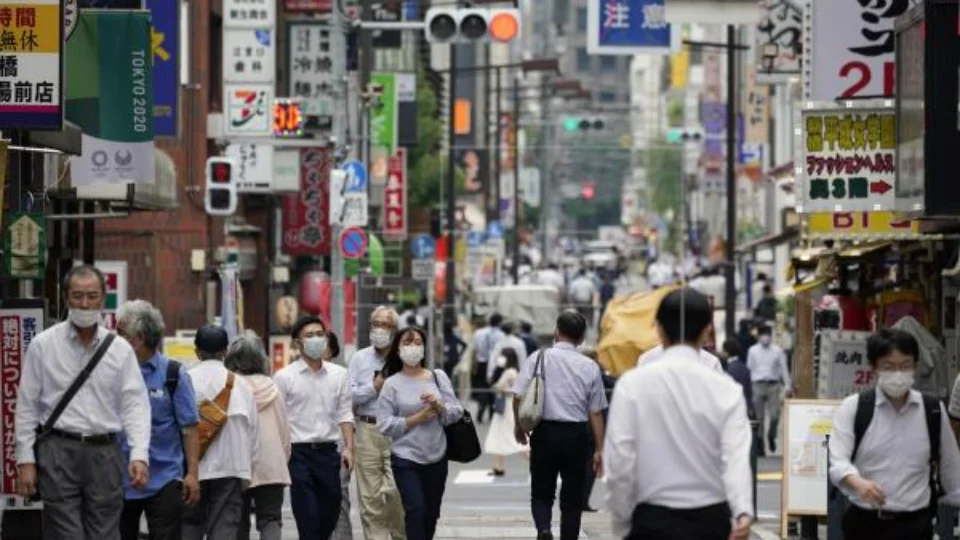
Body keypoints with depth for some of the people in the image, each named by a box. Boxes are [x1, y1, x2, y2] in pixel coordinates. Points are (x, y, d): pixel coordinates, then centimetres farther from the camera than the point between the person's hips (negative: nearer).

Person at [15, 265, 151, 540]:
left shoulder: (120, 349, 8)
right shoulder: (43, 345, 3)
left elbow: (135, 404, 4)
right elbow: (26, 406, 5)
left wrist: (139, 455, -9)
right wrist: (25, 460, -1)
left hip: (104, 453, 2)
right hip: (58, 452, -2)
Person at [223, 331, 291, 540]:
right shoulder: (271, 387, 3)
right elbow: (285, 428, 7)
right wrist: (284, 457, 20)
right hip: (272, 467, 2)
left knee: (239, 523, 11)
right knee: (271, 519, 1)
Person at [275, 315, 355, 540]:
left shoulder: (339, 374, 9)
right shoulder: (284, 377, -1)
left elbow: (345, 414, 9)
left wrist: (348, 448, -1)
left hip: (328, 452, 4)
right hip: (299, 453, -4)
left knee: (330, 515, 7)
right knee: (308, 519, -6)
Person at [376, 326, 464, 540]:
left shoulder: (438, 377, 4)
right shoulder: (392, 384, -4)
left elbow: (456, 413, 1)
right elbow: (384, 424, -10)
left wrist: (439, 406, -17)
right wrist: (415, 419, -16)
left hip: (436, 458, 3)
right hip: (405, 459, -3)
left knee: (431, 514, 11)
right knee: (416, 510, -15)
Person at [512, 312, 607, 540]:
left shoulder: (539, 359, -4)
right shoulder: (590, 367, -1)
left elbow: (518, 396, -5)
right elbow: (596, 412, 1)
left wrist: (519, 425, 13)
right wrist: (599, 449, 7)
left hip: (545, 433, -1)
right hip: (576, 435, 1)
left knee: (541, 493, 11)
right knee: (572, 499, 11)